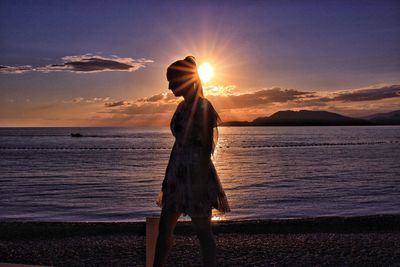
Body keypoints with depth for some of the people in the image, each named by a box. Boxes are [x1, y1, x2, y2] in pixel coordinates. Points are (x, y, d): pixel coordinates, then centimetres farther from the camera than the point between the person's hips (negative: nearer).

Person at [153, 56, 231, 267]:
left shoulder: (203, 108, -15)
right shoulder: (182, 107, 11)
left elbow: (205, 155, -18)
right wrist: (166, 185, 18)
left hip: (197, 177, -8)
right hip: (178, 176, 9)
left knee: (203, 234, 6)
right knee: (163, 230, 14)